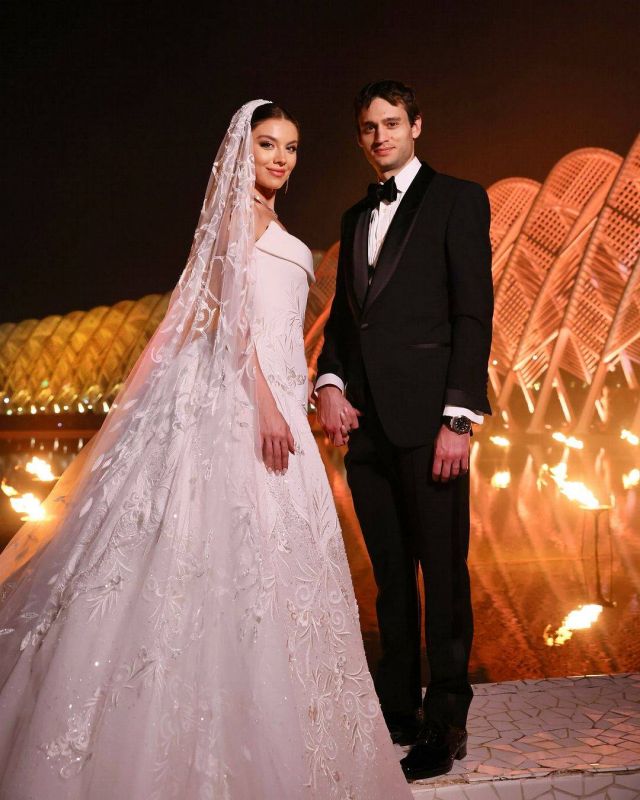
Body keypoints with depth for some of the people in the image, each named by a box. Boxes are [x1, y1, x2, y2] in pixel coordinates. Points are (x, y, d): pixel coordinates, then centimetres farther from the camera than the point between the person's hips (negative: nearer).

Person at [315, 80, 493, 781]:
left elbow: (473, 311, -5)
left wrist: (459, 416, -14)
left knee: (442, 571, -1)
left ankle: (446, 724, 10)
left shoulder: (456, 199, 4)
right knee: (390, 573, 11)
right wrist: (329, 384, 1)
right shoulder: (355, 217, 23)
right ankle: (397, 712, 20)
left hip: (427, 416, -6)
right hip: (365, 419, 6)